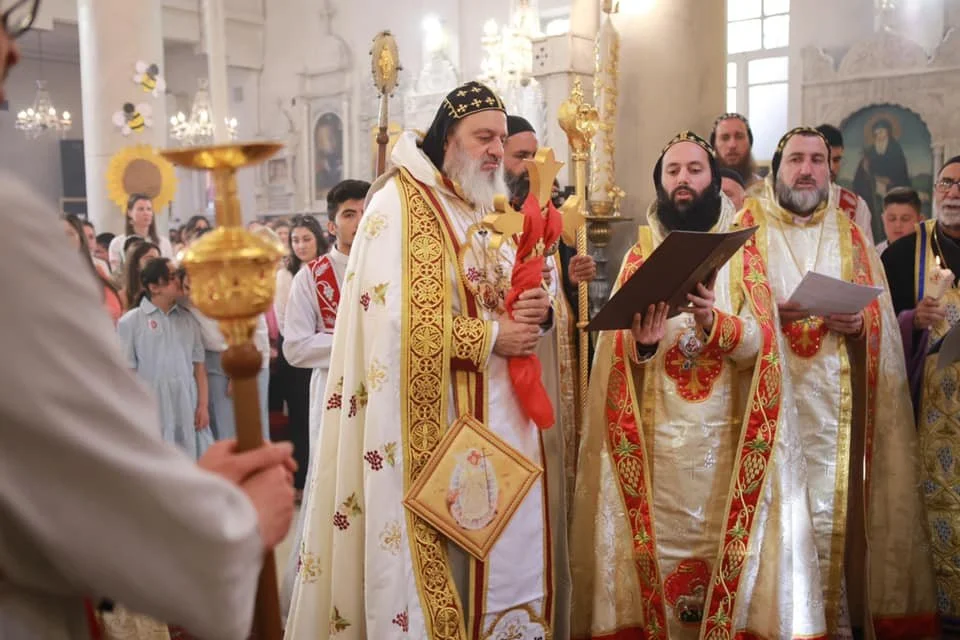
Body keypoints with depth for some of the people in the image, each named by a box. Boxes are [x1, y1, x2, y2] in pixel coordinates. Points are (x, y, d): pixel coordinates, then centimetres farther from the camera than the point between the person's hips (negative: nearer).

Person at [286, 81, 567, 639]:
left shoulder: (489, 211, 16)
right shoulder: (402, 201, -10)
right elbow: (398, 322, -20)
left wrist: (537, 313, -4)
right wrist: (489, 338, -16)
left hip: (505, 413, 8)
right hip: (440, 419, -8)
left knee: (513, 548, 13)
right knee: (451, 558, 0)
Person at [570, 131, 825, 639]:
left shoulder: (743, 255, 6)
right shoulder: (639, 256, 8)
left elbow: (760, 341, -7)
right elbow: (617, 352, -2)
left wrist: (712, 321, -27)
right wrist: (642, 343, -24)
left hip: (725, 436, 0)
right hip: (656, 436, 1)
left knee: (724, 546, 0)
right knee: (659, 545, 2)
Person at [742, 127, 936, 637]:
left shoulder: (850, 233, 14)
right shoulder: (747, 226, 6)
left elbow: (880, 317, 10)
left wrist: (858, 322, -11)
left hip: (831, 401, 2)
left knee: (826, 514, 0)